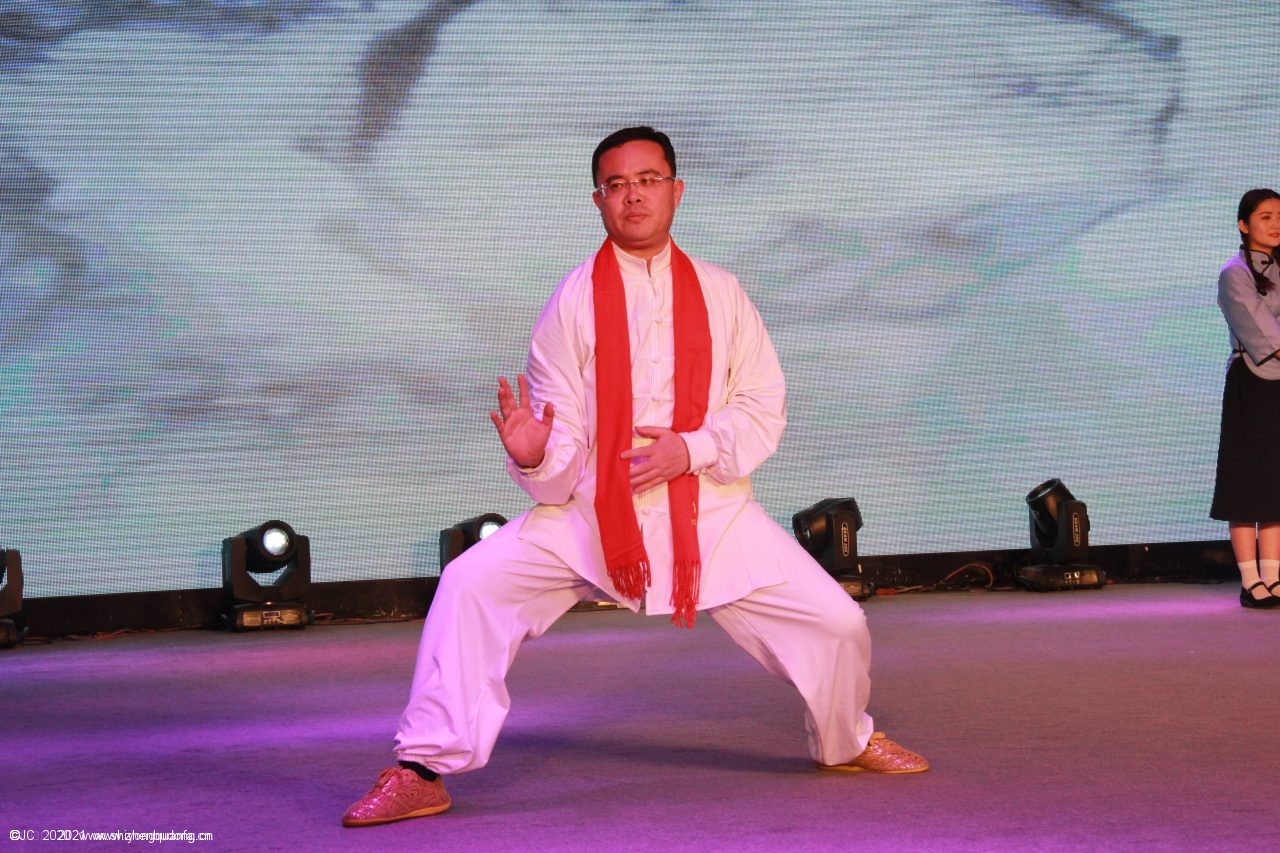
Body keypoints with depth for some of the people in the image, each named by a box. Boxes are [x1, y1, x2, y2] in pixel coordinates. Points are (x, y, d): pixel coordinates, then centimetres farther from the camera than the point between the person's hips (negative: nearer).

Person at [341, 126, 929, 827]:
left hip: (710, 512, 1)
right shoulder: (574, 301, -4)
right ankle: (424, 771, -7)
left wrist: (692, 448, -16)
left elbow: (763, 408, 1)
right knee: (473, 582, -19)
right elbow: (561, 447, -5)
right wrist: (533, 455, -28)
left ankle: (845, 743, 32)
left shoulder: (719, 293, 2)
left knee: (836, 621, -3)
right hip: (592, 511, -1)